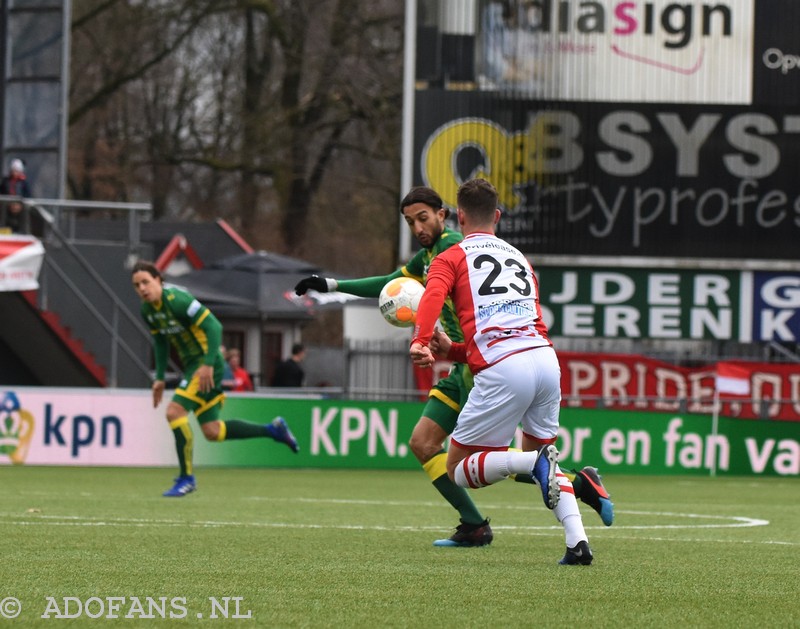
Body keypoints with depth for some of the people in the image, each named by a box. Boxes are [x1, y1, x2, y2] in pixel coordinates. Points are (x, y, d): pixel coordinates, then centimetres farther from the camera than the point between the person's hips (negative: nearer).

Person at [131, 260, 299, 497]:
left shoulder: (177, 300, -20)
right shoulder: (147, 310, 5)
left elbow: (213, 326, -23)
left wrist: (208, 364, -27)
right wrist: (160, 378, 15)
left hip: (206, 364, -9)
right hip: (191, 365, 9)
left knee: (174, 411, -19)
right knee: (212, 431, 8)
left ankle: (186, 477, -9)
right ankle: (273, 429, 22)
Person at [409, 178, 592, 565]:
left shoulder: (451, 258, 14)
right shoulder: (519, 258, 30)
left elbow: (433, 296, -8)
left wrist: (420, 342, -23)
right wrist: (452, 351, 34)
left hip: (502, 370, -5)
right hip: (546, 357, 5)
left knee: (457, 469, 8)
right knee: (540, 451, 25)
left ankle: (535, 462, -21)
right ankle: (577, 541, 1)